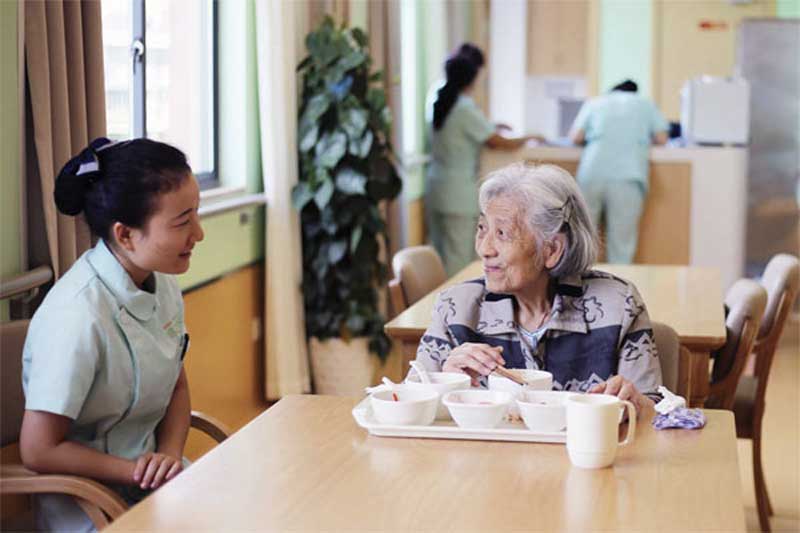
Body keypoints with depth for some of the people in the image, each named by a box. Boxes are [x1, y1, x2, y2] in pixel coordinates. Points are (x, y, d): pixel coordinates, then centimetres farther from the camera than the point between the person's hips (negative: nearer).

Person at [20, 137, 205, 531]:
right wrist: (141, 473, -16)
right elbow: (39, 451, -19)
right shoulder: (79, 317, -25)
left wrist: (169, 455, -7)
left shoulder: (162, 284, -2)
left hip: (151, 475, 7)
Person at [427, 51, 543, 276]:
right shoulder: (466, 110, -16)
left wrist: (490, 127, 21)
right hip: (458, 192, -8)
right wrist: (530, 137, 3)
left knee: (439, 253, 12)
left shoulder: (439, 103, 6)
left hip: (435, 187, 8)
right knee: (458, 258, -2)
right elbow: (501, 144, -12)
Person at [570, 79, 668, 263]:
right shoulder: (646, 104, 20)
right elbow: (661, 138, 13)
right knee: (621, 247, -1)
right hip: (628, 178, -1)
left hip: (592, 174, 1)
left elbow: (576, 138, 11)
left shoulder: (594, 103, 21)